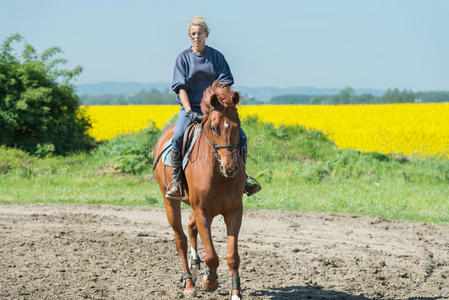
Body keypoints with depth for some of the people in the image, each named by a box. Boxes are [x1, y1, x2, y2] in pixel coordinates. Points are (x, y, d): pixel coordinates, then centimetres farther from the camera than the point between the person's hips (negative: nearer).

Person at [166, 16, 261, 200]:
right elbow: (181, 88, -4)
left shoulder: (216, 57, 8)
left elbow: (225, 83, 5)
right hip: (190, 107, -2)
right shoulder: (183, 58, 3)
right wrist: (189, 111, -17)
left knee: (240, 136, -14)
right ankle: (176, 180, -17)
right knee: (177, 138, -29)